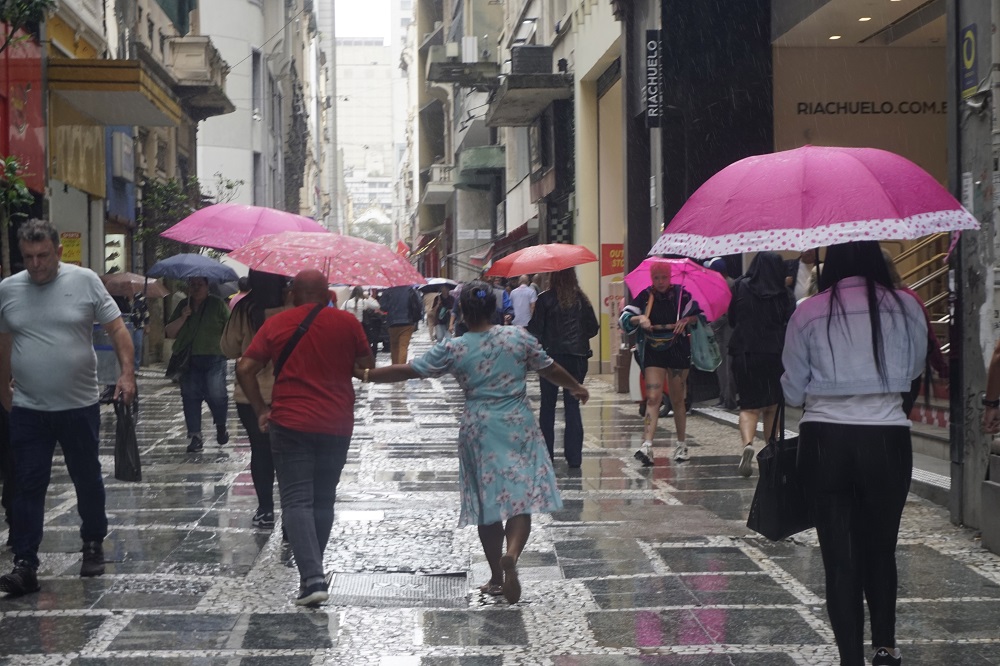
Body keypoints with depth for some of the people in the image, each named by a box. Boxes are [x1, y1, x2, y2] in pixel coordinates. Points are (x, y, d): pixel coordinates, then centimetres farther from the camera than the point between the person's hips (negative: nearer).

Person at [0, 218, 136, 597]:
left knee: (88, 480, 14)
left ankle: (93, 545, 33)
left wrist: (127, 373, -14)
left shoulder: (84, 281, -5)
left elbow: (117, 329, -3)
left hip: (80, 408, -1)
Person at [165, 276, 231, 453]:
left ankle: (221, 426, 16)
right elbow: (169, 332, 8)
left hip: (214, 358, -3)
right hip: (189, 360, 3)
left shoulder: (218, 304, 6)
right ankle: (195, 437, 6)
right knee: (190, 396, -1)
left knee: (216, 395, -13)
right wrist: (183, 317, -6)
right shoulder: (183, 306, 14)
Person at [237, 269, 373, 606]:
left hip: (290, 425, -2)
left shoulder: (275, 324, 1)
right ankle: (312, 574, 25)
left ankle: (312, 578, -18)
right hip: (337, 426, 2)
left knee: (296, 501, -3)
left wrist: (261, 409, 6)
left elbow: (245, 368, -2)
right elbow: (368, 368, 6)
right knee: (323, 500, 16)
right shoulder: (347, 322, 2)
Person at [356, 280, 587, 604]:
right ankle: (512, 554, -27)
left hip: (479, 430, 0)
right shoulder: (518, 337, -3)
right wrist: (576, 387, 26)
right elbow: (549, 368, 8)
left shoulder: (453, 349, -5)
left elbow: (408, 370, -5)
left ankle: (496, 577, 18)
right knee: (522, 495, 0)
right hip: (519, 425, 0)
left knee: (487, 501, 11)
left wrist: (365, 374, 6)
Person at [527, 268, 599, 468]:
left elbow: (535, 329, -8)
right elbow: (593, 328, 5)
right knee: (573, 405, 6)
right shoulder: (581, 299, 1)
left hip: (551, 355, -2)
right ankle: (574, 457, 3)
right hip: (577, 358, 2)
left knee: (547, 406, 9)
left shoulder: (545, 299, -8)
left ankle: (546, 454, 11)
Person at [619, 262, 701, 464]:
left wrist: (686, 320, -21)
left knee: (677, 400, 9)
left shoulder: (681, 294, -2)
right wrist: (639, 319, -22)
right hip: (653, 353, 0)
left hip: (678, 351, 0)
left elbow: (698, 314, -2)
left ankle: (682, 444, 23)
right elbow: (625, 318, -3)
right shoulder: (645, 296, 0)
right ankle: (647, 445, -22)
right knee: (653, 398, -12)